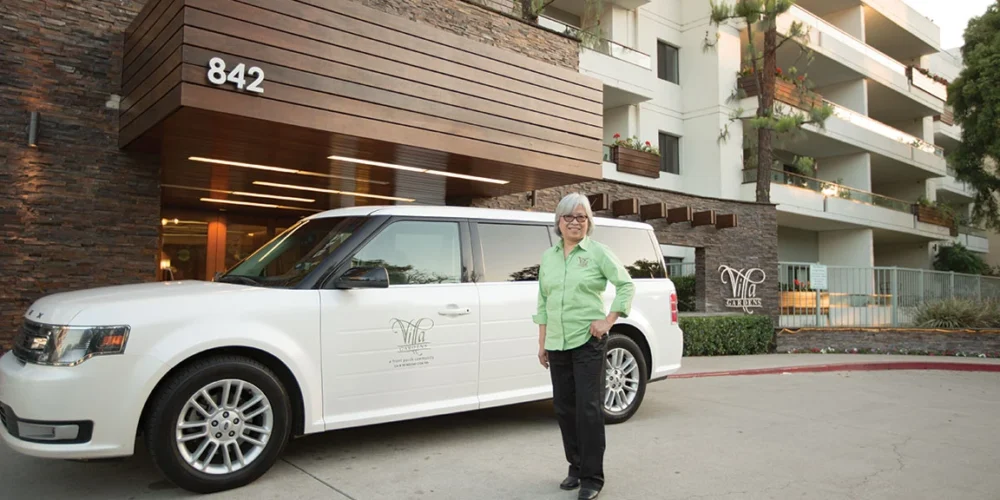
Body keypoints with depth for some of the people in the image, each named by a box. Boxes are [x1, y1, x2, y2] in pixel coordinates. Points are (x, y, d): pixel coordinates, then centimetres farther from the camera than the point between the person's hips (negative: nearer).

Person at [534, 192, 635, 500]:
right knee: (564, 408, 11)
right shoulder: (548, 257, 11)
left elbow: (626, 285, -3)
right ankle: (575, 467, 27)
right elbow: (543, 302, 13)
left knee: (588, 408, -4)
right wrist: (542, 343, 11)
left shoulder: (597, 252, -3)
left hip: (588, 342, -5)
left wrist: (609, 320, -11)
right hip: (557, 345, 5)